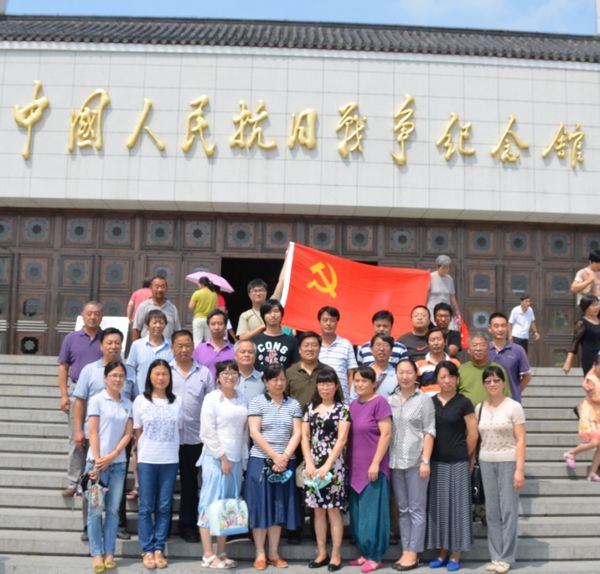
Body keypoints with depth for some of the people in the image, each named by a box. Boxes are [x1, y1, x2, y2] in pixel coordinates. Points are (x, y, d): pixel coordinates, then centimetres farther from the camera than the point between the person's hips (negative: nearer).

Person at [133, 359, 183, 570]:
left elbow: (178, 430, 9)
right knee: (146, 507, 2)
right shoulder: (141, 400, 0)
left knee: (164, 507, 5)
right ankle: (148, 550, 9)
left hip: (170, 460, 2)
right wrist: (137, 457, 1)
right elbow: (137, 433, 3)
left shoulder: (177, 402, 5)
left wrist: (171, 450, 1)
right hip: (147, 460, -1)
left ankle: (159, 549, 12)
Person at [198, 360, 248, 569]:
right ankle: (208, 555, 2)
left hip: (236, 459, 6)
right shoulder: (212, 398, -5)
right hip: (215, 458, -6)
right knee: (211, 504, -4)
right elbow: (207, 433, -9)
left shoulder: (242, 399, 11)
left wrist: (243, 458, 8)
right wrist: (222, 457, -12)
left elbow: (245, 431, 13)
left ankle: (221, 553, 16)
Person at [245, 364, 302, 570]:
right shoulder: (257, 402, -2)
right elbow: (254, 433, -9)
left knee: (279, 507, 7)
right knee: (260, 506, 1)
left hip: (285, 463, 3)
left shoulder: (294, 404, 6)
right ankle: (260, 554, 10)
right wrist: (274, 456, -15)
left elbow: (297, 434, 0)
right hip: (261, 461, -3)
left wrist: (285, 457, -13)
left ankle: (274, 553, 17)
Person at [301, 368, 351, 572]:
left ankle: (336, 555, 7)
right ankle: (322, 553, 18)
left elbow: (341, 440, -9)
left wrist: (327, 465, -15)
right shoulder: (310, 408, 11)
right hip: (313, 464, 4)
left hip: (333, 464, -4)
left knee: (333, 509, -2)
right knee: (318, 509, 9)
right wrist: (309, 463, -6)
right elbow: (305, 437, 6)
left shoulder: (342, 409, -1)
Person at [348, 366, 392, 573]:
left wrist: (375, 463, -17)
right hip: (356, 468, 7)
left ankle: (375, 556, 9)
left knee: (372, 512, 0)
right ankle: (364, 553, 22)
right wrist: (348, 463, 12)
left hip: (374, 467, -7)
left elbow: (386, 434, -14)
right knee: (358, 513, 11)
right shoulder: (353, 405, 11)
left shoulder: (379, 402, -9)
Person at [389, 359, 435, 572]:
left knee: (416, 508, 2)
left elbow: (429, 432, -5)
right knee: (402, 509, 10)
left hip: (416, 460, -4)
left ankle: (413, 553, 7)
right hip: (395, 461, 5)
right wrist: (385, 459, 6)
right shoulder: (391, 400, 10)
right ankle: (405, 551, 17)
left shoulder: (424, 399, -2)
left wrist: (425, 460, -12)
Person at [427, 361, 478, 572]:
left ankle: (455, 555, 12)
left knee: (457, 505, 3)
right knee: (438, 506, 8)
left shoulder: (464, 403, -5)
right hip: (435, 462, 4)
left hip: (457, 463, -3)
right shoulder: (430, 402, 5)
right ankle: (442, 552, 19)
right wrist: (427, 458, 4)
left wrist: (465, 457, 4)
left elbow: (473, 434, -3)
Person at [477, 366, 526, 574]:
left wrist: (520, 469, -13)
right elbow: (476, 437, 11)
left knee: (508, 509, -1)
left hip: (508, 462, -4)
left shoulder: (514, 407, -5)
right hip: (486, 462, 4)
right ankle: (496, 556, 15)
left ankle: (506, 557, 8)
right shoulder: (479, 408, 8)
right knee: (491, 510, 6)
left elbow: (520, 440, -7)